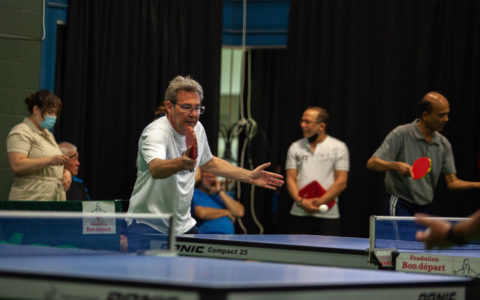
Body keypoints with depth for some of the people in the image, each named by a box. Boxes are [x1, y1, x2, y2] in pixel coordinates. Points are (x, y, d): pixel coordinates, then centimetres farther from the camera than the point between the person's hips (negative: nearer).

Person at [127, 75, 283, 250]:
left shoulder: (197, 129, 3)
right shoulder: (155, 133, -22)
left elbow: (208, 162, 23)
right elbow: (156, 168, -43)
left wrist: (249, 176, 19)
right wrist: (181, 163, -63)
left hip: (183, 225, 7)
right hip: (148, 226, -7)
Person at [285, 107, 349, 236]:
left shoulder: (338, 147, 3)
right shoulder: (295, 147, 12)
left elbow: (341, 182, -3)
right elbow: (290, 179, 7)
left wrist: (320, 201, -13)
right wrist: (300, 201, -11)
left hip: (327, 216, -3)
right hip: (298, 214, 3)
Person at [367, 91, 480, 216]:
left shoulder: (444, 144, 5)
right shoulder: (400, 135, -11)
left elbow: (452, 182, 5)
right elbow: (371, 163, -16)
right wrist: (396, 165, -34)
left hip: (425, 209, 6)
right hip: (400, 205, -6)